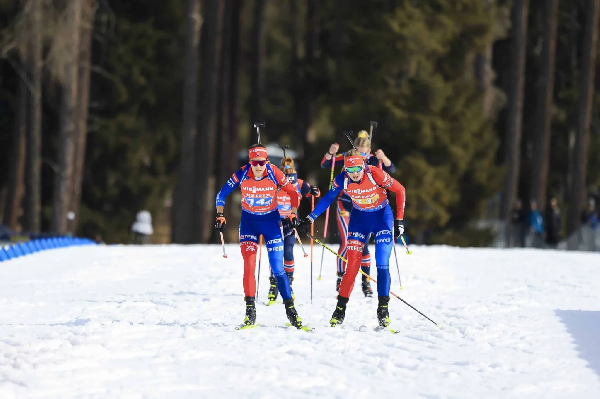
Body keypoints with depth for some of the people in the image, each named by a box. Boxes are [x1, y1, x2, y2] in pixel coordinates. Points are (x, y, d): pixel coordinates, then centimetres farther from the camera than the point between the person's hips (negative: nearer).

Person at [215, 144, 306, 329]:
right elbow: (221, 195, -5)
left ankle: (290, 309, 4)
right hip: (249, 221, 0)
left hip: (271, 220, 0)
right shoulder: (242, 174, -16)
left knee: (277, 268, -4)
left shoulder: (274, 173, -17)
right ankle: (250, 309, -6)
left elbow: (293, 192, -2)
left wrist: (293, 214, -9)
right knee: (249, 265, -13)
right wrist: (220, 216, -14)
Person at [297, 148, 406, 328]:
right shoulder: (342, 180, -18)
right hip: (359, 218, 2)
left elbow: (399, 190, -14)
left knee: (382, 265, -10)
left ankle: (383, 309, -1)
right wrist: (309, 219, 0)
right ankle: (340, 309, 1)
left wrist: (399, 220, -14)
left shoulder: (376, 175, -27)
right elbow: (327, 199, 0)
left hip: (382, 217, -2)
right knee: (352, 264, -6)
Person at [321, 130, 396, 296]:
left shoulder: (373, 160, -6)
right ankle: (341, 278, 3)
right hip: (345, 204, -1)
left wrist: (383, 158, -35)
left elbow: (391, 169, -17)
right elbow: (325, 164, -10)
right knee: (345, 243, -10)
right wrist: (330, 153, -30)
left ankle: (366, 282, 8)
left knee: (363, 244, 1)